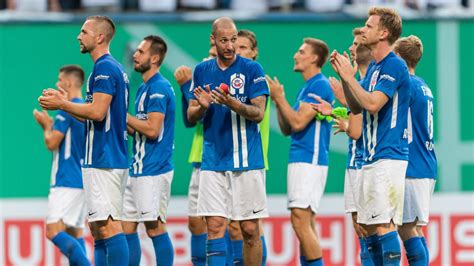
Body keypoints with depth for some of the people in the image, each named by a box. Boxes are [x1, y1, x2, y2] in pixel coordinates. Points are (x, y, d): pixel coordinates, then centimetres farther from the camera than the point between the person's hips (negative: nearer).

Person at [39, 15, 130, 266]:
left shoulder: (105, 67, -12)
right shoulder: (114, 67, 19)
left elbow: (98, 112, -20)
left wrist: (62, 104, -9)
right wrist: (64, 103, 18)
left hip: (103, 162, -10)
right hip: (109, 159, 10)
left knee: (108, 226, -13)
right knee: (98, 228, 11)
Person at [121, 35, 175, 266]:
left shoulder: (158, 88, -13)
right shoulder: (144, 88, 17)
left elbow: (152, 129, -20)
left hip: (153, 171, -10)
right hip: (138, 168, 10)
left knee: (155, 228, -6)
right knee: (127, 226, 9)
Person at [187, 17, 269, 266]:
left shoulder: (252, 69, -1)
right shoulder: (202, 71, 9)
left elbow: (258, 113, -7)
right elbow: (191, 116, 13)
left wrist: (232, 104, -24)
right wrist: (202, 107, -9)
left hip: (246, 159, -2)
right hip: (213, 161, 2)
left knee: (250, 229, 1)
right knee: (215, 225, -7)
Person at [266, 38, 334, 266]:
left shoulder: (320, 86, -10)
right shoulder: (306, 88, 20)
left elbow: (298, 122, -17)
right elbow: (286, 129, 20)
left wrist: (279, 97, -8)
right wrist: (277, 99, 10)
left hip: (309, 161, -10)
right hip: (299, 160, 10)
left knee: (301, 223, -15)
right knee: (305, 226, 9)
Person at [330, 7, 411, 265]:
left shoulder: (394, 66, -12)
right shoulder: (373, 67, 17)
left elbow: (372, 104, -22)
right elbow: (356, 107, 20)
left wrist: (349, 76, -12)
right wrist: (343, 76, 9)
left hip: (388, 156, -10)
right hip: (371, 157, 10)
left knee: (384, 224, -13)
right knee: (368, 224, 10)